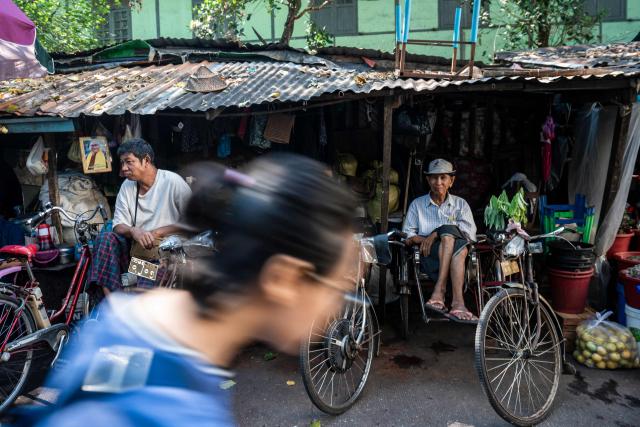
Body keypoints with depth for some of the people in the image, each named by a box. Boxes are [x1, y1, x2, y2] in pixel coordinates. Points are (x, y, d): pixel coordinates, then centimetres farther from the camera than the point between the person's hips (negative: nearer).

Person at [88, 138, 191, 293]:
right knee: (105, 238, -21)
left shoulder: (173, 182, -8)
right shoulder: (127, 186, 9)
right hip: (136, 247, 6)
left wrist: (157, 233, -17)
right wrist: (133, 231, -20)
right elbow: (118, 226, 4)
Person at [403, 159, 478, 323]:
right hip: (429, 256, -1)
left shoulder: (460, 204, 20)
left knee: (447, 232, -35)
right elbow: (408, 237, 10)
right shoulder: (417, 204, 19)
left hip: (453, 252, 1)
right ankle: (457, 302, -42)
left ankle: (439, 292, -42)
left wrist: (436, 234, -11)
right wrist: (424, 239, -13)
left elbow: (470, 232, 1)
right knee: (460, 249, -33)